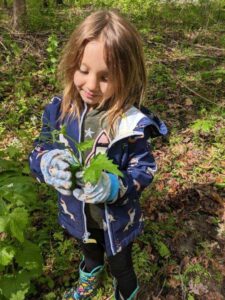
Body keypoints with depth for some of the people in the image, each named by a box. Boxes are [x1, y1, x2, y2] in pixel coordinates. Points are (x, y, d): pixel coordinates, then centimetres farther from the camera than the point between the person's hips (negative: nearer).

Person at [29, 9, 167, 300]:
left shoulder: (131, 122, -27)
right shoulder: (59, 109, -18)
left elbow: (144, 170, -20)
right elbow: (39, 151, -11)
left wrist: (114, 185, -40)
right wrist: (47, 163, -35)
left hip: (116, 220, -4)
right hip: (78, 216, 4)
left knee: (120, 268, 24)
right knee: (91, 255, 37)